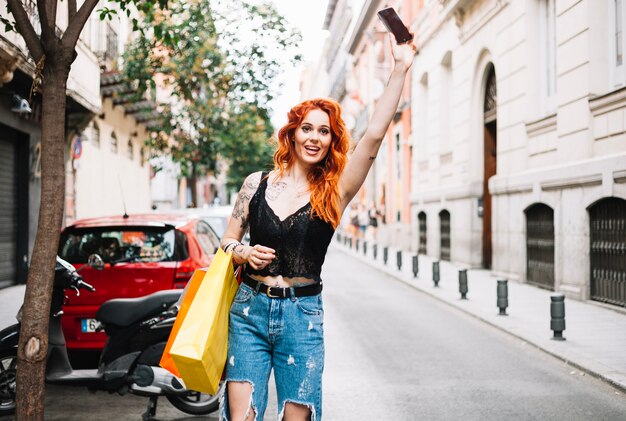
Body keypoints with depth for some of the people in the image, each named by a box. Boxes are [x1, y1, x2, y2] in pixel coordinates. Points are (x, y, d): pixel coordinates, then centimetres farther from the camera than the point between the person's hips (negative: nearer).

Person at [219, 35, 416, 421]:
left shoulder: (334, 193, 0)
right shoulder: (257, 183, 6)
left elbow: (374, 137, -12)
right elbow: (227, 241, 13)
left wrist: (400, 69, -14)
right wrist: (244, 253, -10)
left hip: (303, 316, -1)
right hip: (250, 309, 1)